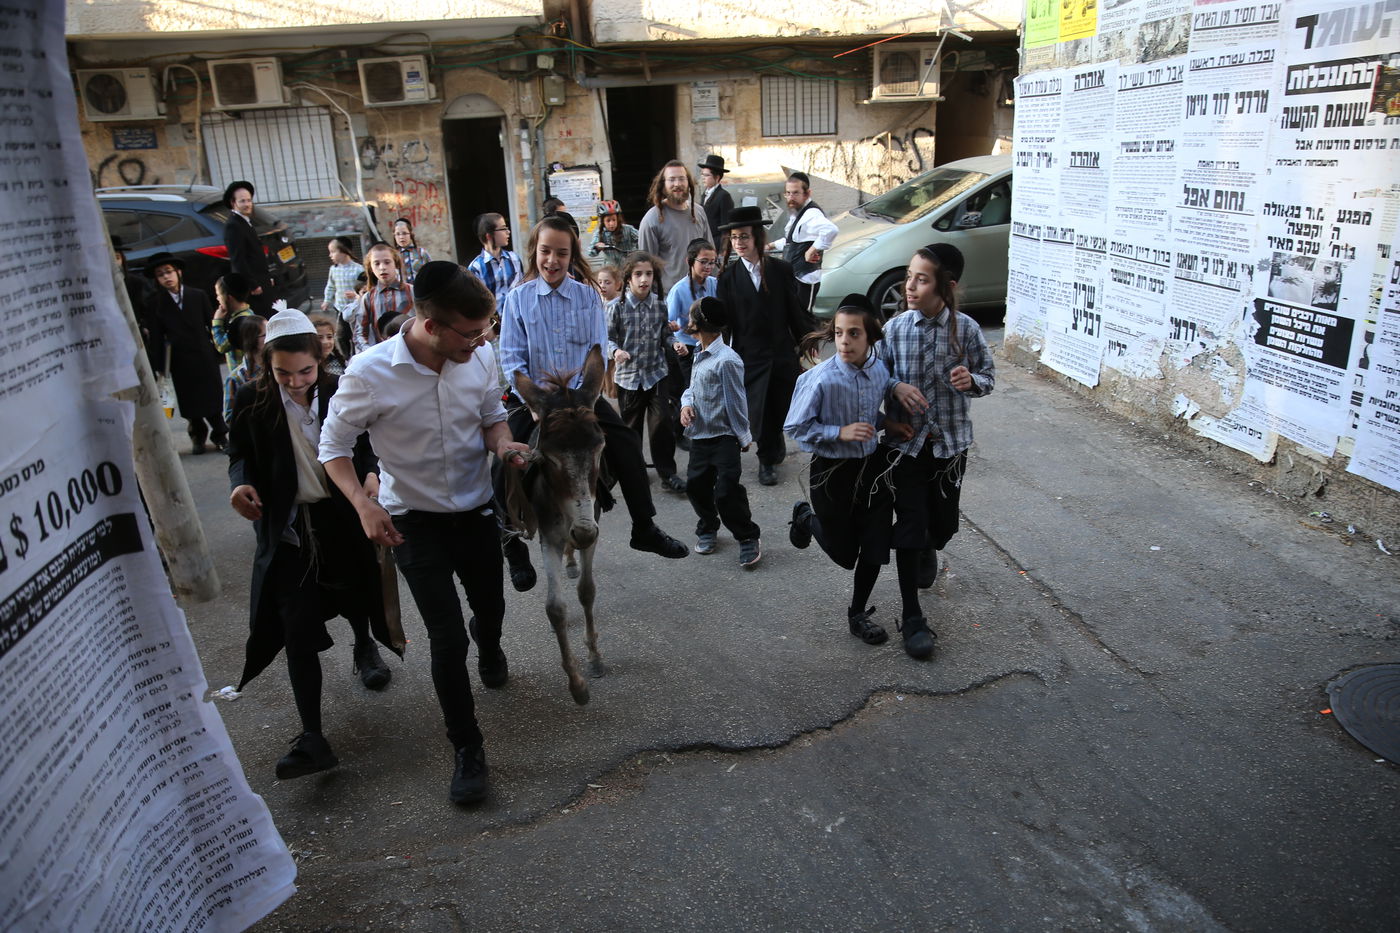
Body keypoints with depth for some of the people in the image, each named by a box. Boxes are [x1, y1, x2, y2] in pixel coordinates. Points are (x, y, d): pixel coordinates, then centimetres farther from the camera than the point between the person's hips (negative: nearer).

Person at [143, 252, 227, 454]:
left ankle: (219, 434, 22)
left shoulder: (198, 296, 3)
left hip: (205, 356, 0)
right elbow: (155, 338, -1)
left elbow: (212, 324, 6)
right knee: (189, 402, 6)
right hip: (180, 361, 0)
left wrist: (219, 350, 1)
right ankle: (197, 436, 24)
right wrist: (157, 367, -4)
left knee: (213, 398, 6)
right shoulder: (154, 303, 0)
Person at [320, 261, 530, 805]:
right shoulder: (370, 372, -23)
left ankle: (488, 647, 62)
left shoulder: (480, 356, -14)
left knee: (490, 607, 23)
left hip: (476, 509, 4)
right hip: (414, 521, -4)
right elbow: (334, 446, -10)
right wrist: (363, 503, -25)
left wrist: (502, 442, -17)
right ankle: (467, 749, 15)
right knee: (447, 639, -7)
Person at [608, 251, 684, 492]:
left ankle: (667, 473, 7)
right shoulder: (617, 307, -9)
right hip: (628, 375, -1)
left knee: (662, 423, -5)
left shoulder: (660, 305, 0)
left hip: (657, 373, 1)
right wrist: (616, 351, -22)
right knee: (631, 426, 12)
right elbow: (608, 337, -3)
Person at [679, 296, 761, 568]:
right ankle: (707, 529, 35)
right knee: (695, 485, 13)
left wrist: (744, 436, -9)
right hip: (700, 434, 8)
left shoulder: (726, 360, -18)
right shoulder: (700, 356, 9)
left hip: (724, 437, -8)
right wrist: (686, 404, -3)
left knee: (726, 491, -9)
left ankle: (749, 538, 8)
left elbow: (736, 401, -14)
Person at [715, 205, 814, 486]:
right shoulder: (728, 276, -3)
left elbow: (796, 311, 3)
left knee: (781, 408, 13)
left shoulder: (781, 270, -2)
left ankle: (775, 444, 44)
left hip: (782, 353, 1)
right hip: (750, 356, -1)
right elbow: (722, 319, -2)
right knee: (758, 411, 2)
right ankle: (768, 459, 25)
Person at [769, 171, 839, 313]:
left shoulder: (812, 214, -20)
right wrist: (772, 246, 26)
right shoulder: (796, 213, 12)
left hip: (805, 280, -10)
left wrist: (813, 250, -31)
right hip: (792, 276, 10)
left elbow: (831, 230, -41)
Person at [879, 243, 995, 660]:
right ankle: (912, 617, 12)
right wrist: (896, 387, -19)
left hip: (950, 442, 1)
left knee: (943, 524, 13)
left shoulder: (966, 329, -8)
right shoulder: (895, 328, -8)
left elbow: (989, 375, 4)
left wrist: (972, 381, -19)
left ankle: (927, 550, 52)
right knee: (909, 527, 0)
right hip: (907, 441, -1)